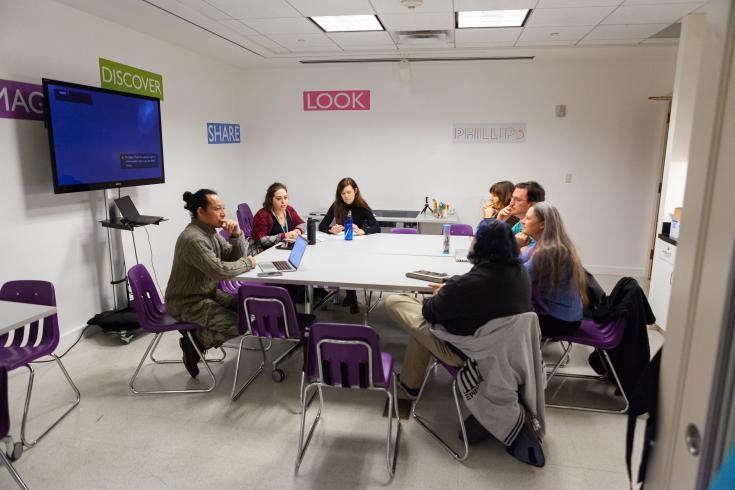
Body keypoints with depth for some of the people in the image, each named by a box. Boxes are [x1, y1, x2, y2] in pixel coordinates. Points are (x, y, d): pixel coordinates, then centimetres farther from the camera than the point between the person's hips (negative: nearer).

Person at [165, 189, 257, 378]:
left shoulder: (211, 231, 4)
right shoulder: (193, 238, -26)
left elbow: (237, 257, 5)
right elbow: (219, 271, -34)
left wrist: (237, 235, -13)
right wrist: (247, 263, -18)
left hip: (208, 294, 10)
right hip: (187, 304, -10)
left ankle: (197, 334, 11)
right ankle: (195, 343, 2)